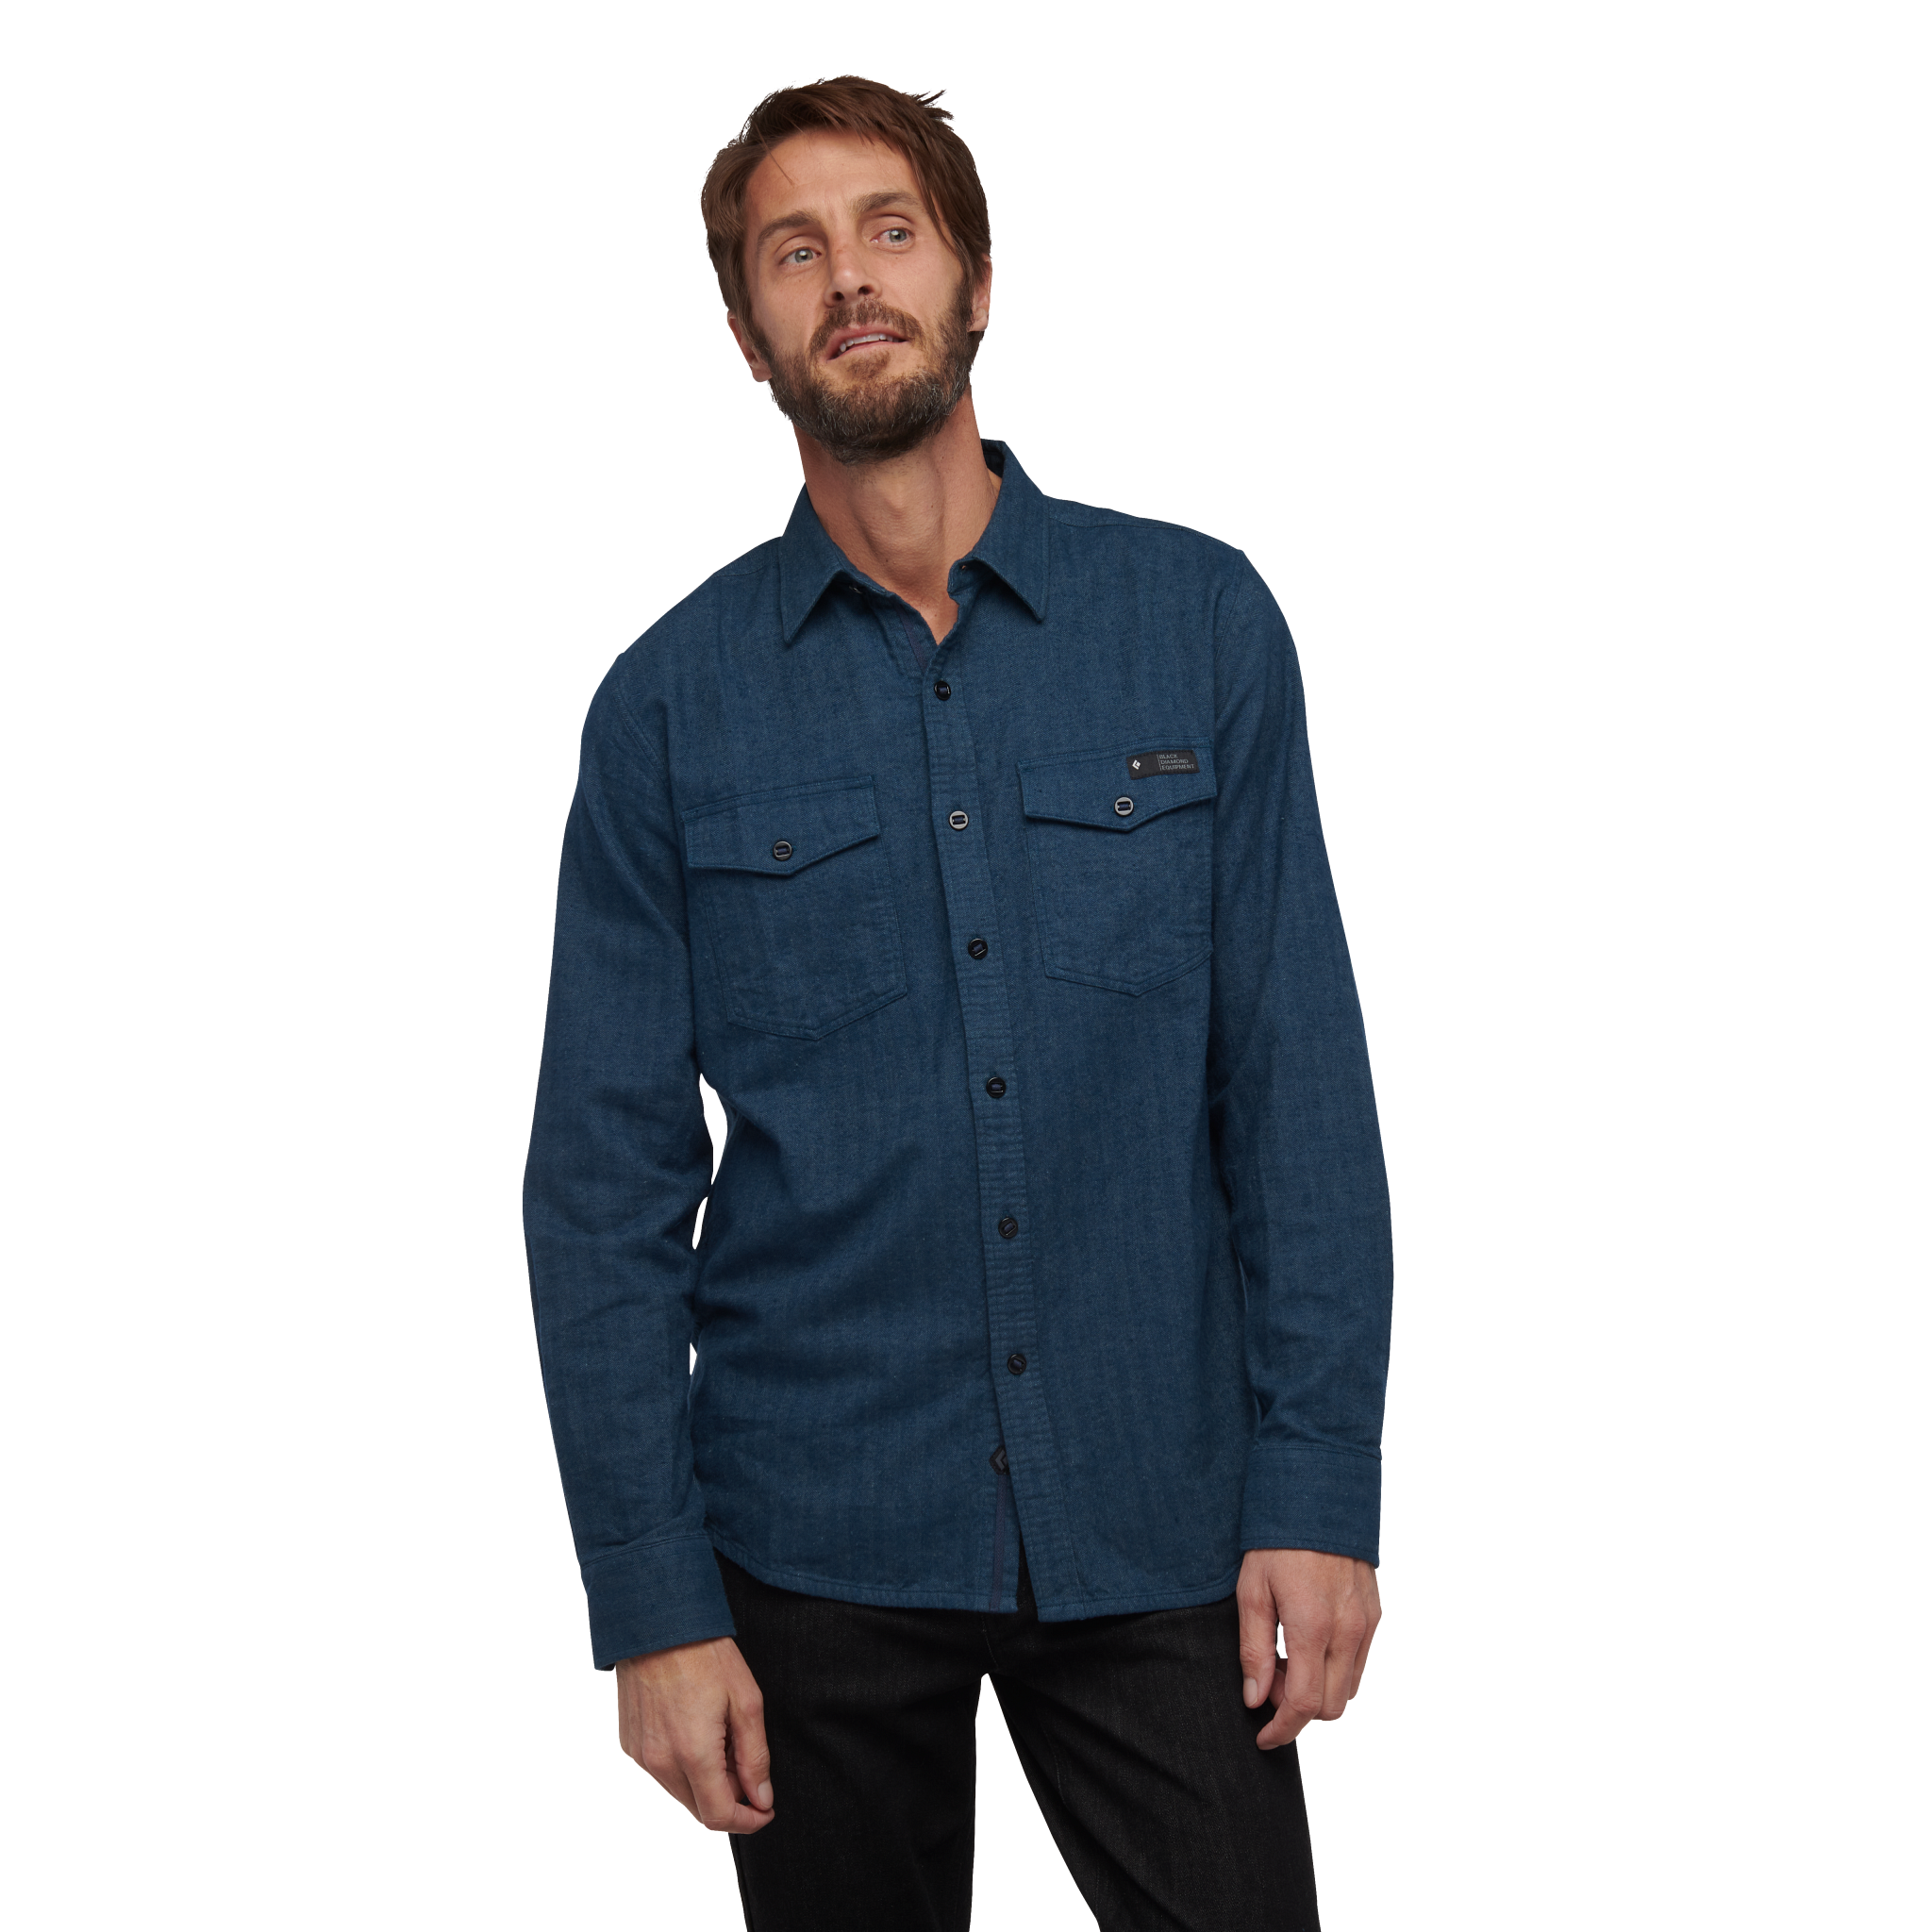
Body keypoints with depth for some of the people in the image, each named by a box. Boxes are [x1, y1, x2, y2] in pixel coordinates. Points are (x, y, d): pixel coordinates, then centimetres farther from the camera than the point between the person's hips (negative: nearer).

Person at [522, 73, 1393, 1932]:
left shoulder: (1202, 620, 0)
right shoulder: (671, 703, 0)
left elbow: (1301, 1072, -1)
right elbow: (604, 1179, -1)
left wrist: (1323, 1485, -7)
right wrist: (651, 1601, -5)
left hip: (1158, 1534, 0)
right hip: (823, 1550, 0)